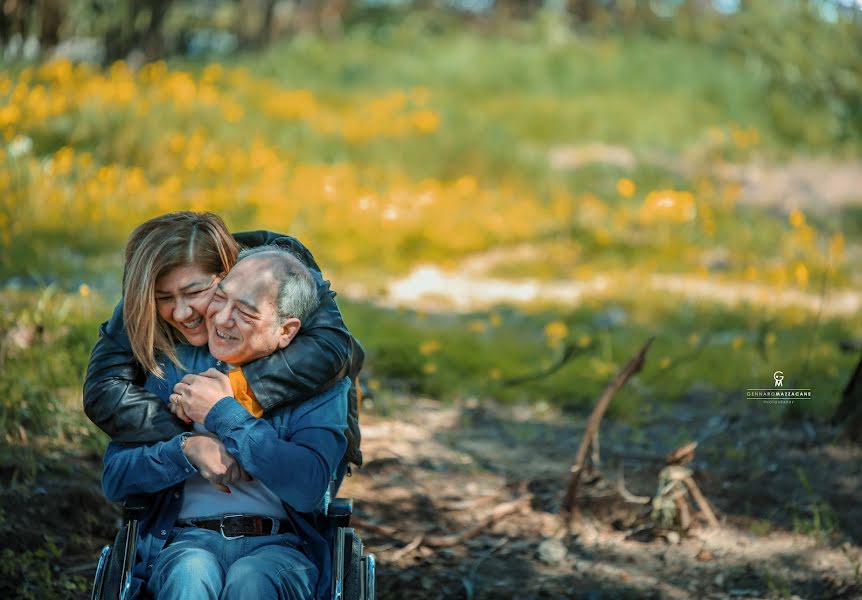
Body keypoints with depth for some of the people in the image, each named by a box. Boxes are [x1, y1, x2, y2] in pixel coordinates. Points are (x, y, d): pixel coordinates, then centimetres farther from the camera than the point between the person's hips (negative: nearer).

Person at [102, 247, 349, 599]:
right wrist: (188, 450, -12)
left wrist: (224, 414, -11)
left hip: (278, 547, -1)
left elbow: (309, 489, -14)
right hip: (187, 542, 1)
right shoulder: (176, 367, 10)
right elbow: (114, 478, 6)